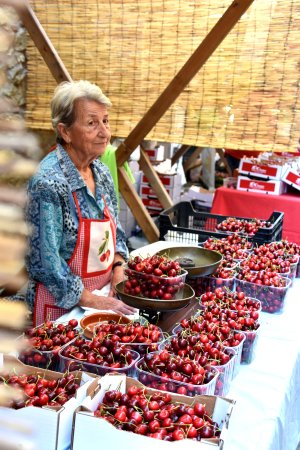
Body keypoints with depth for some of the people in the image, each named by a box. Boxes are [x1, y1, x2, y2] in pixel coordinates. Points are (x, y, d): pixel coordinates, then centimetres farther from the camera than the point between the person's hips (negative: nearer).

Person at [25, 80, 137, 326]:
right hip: (60, 304, -7)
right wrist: (91, 300, -19)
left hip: (102, 297, 7)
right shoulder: (49, 182, -23)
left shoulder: (101, 172, 1)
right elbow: (45, 260, -23)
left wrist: (118, 268, -3)